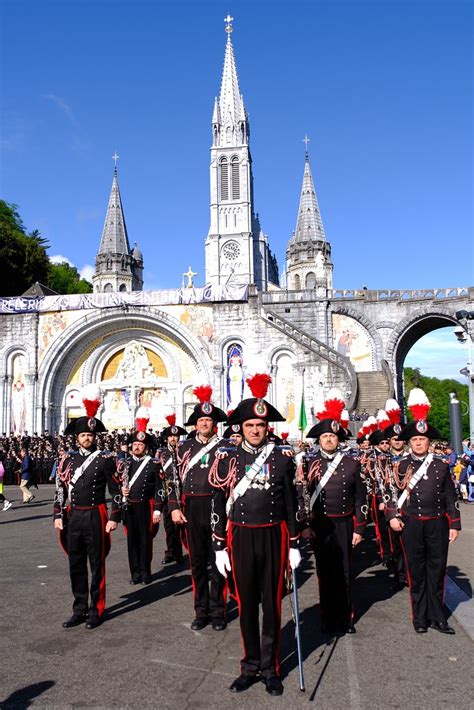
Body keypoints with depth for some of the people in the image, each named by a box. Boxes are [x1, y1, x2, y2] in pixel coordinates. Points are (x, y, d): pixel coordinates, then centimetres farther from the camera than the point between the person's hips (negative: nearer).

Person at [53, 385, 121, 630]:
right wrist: (59, 516, 4)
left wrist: (114, 518, -10)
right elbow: (60, 490, 9)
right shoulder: (68, 460, 6)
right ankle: (79, 610, 25)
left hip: (95, 516, -4)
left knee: (97, 565, 6)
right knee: (76, 566, 12)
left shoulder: (105, 460, -5)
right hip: (73, 517, 4)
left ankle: (96, 611, 18)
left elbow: (116, 491, -5)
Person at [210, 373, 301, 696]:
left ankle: (270, 668, 26)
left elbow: (291, 505, 2)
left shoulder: (283, 459, -3)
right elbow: (219, 506, 1)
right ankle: (251, 666, 29)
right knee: (246, 605, 12)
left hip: (273, 537, 0)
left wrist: (295, 546, 1)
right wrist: (219, 548, 0)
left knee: (272, 605, 10)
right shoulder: (227, 460, -2)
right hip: (240, 539, 1)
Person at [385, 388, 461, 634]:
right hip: (411, 525, -1)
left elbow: (450, 497, 7)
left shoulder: (441, 466, 4)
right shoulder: (402, 466, 1)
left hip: (437, 524, 1)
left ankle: (437, 616, 23)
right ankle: (420, 618, 19)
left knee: (437, 570, 9)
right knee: (416, 572, 7)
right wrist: (392, 516, -9)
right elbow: (393, 494, 3)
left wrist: (454, 524, 5)